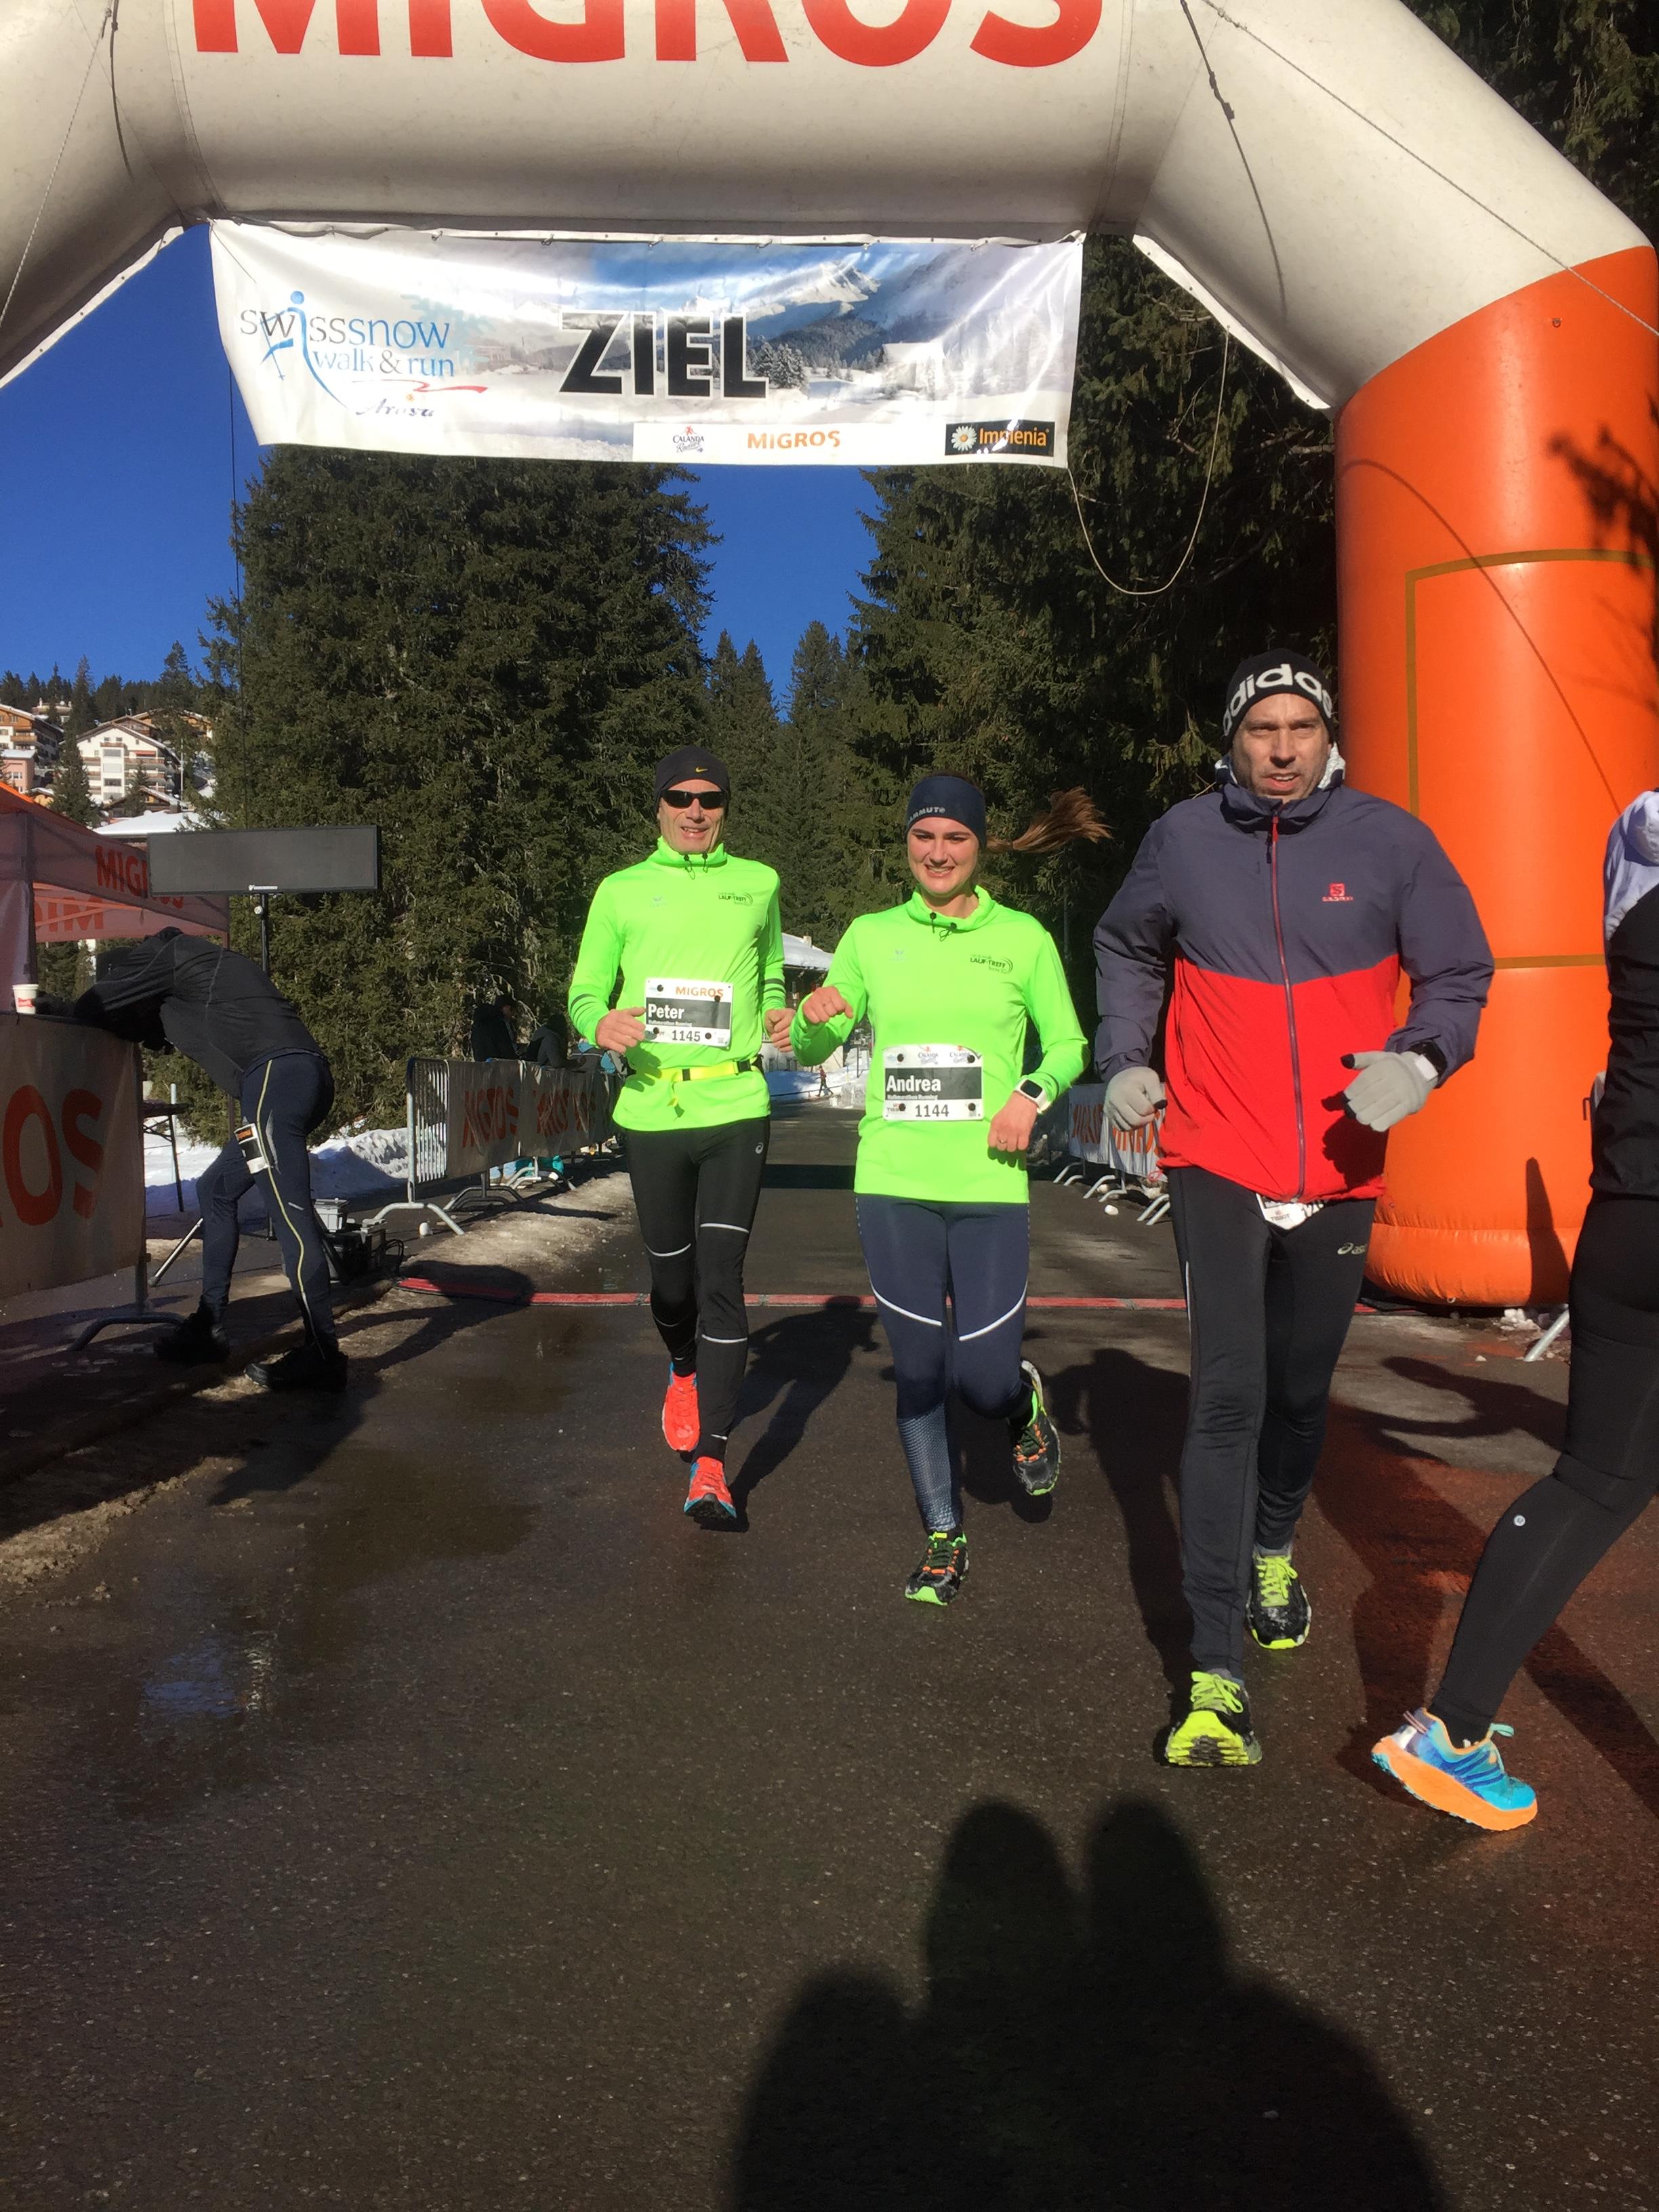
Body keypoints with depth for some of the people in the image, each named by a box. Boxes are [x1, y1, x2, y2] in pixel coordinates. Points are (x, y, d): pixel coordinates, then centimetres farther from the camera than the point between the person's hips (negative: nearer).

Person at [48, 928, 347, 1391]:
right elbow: (159, 1031, 42)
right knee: (215, 1189, 19)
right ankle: (210, 1327, 24)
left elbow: (91, 1010, 12)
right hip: (306, 1076, 10)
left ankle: (322, 1354, -16)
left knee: (288, 1210, -13)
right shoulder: (201, 971, 34)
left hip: (275, 1073, -10)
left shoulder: (171, 954, 9)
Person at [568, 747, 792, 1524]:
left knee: (722, 1276, -9)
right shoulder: (621, 890, 9)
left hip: (735, 1106, -1)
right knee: (670, 1273, 11)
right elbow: (583, 991, 10)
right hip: (650, 1107, 1)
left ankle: (710, 1463, -6)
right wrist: (599, 1024, -13)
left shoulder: (757, 884, 11)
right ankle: (683, 1371, 45)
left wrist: (778, 1013, 3)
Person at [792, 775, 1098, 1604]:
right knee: (919, 1369, 7)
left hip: (989, 1186, -1)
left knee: (982, 1377, -3)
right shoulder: (871, 937, 7)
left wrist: (1033, 1092, -10)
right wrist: (813, 1018, -11)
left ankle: (1024, 1403, 35)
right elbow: (810, 1051, 12)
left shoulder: (1022, 938, 3)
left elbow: (1069, 1045, 10)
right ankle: (943, 1538, 26)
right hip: (892, 1184, 2)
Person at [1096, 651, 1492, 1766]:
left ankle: (1273, 1551, 47)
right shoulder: (1183, 840, -2)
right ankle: (1217, 1672, -6)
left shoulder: (1391, 840, -4)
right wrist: (1125, 1058, 4)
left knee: (1302, 1391, 17)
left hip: (1339, 1169, 2)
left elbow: (1460, 975, 1)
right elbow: (1127, 949, 17)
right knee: (1229, 1398, -10)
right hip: (1219, 1163, -1)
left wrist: (1420, 1059, -20)